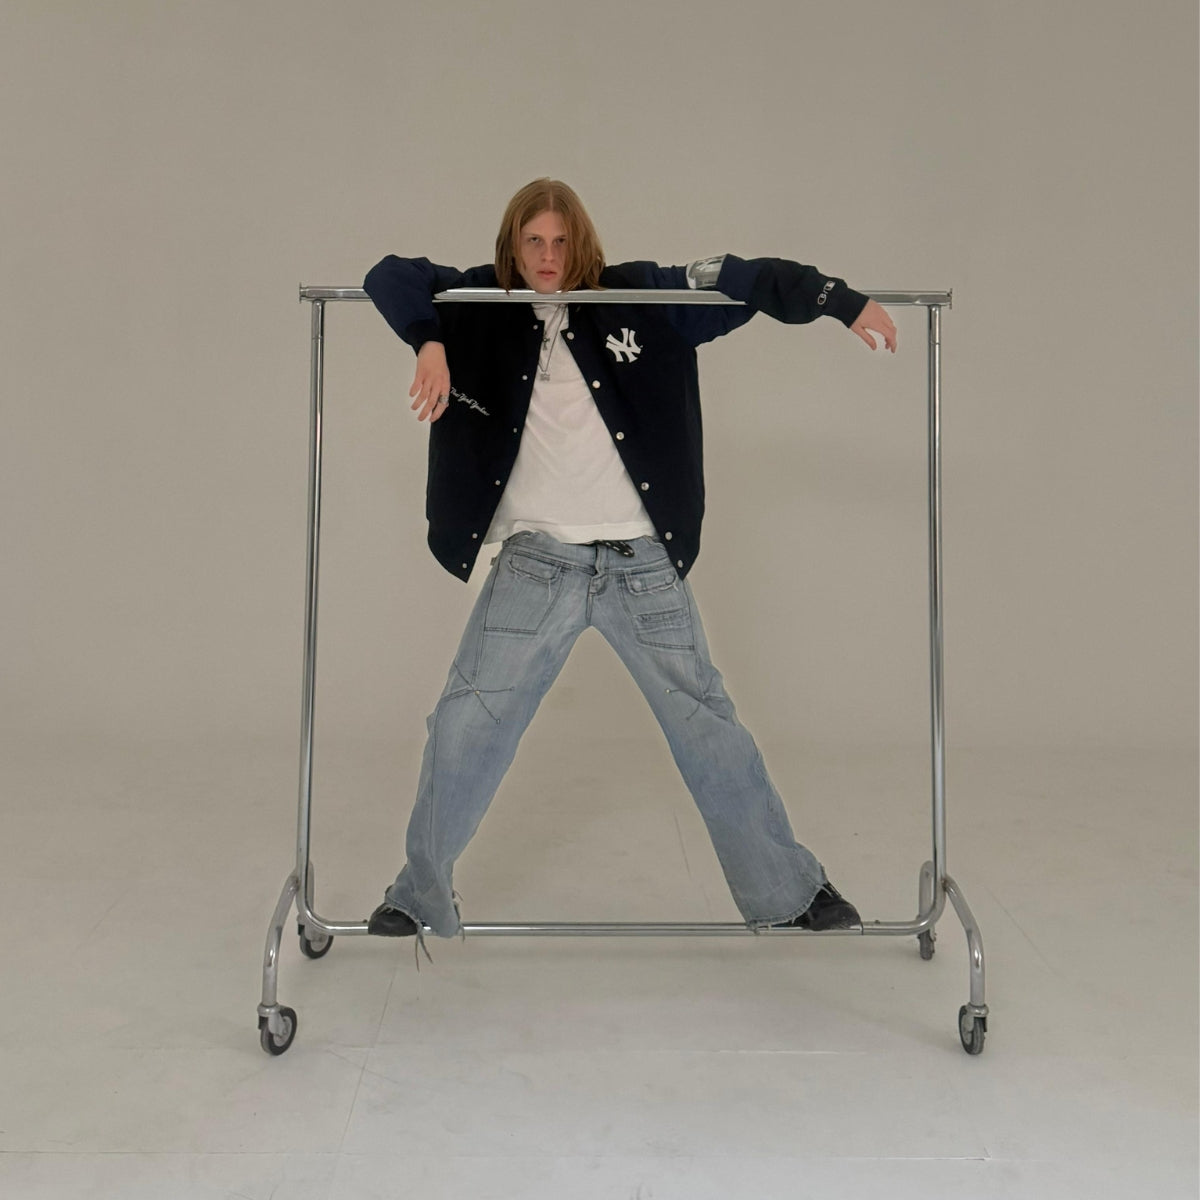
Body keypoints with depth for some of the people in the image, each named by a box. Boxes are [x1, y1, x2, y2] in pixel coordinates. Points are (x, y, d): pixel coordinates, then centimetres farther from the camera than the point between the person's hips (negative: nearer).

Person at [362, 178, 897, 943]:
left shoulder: (639, 297, 5)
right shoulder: (485, 309, 6)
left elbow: (745, 279, 8)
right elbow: (392, 276, 3)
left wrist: (845, 302, 1)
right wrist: (430, 341, -16)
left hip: (642, 562, 0)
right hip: (536, 562, 0)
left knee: (707, 721, 8)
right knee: (466, 723, -1)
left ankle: (787, 888, 22)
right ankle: (423, 891, 19)